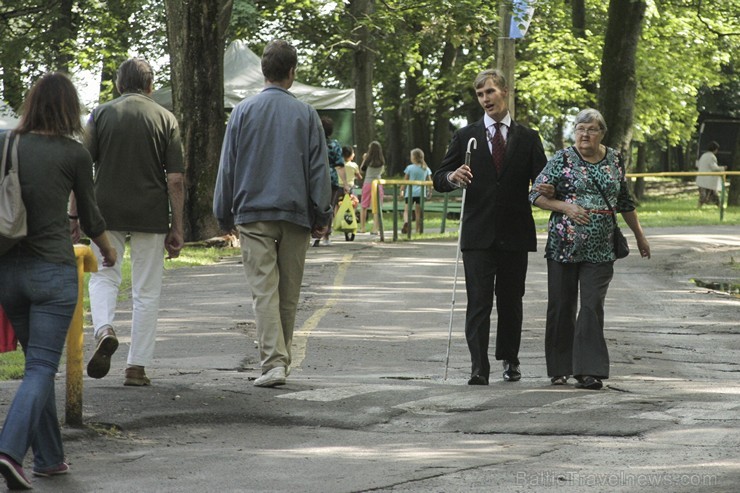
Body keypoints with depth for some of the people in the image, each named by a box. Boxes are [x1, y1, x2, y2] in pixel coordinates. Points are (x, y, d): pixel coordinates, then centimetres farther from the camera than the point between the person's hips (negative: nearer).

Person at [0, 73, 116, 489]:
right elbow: (90, 216, 6)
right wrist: (108, 248, 25)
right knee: (42, 366, -3)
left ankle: (50, 457, 21)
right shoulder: (73, 153, -6)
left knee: (39, 362, 17)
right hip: (53, 269, -4)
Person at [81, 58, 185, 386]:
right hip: (151, 215, 0)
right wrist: (177, 228, 2)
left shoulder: (101, 115, 1)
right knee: (147, 291, 8)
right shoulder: (166, 119, 1)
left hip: (107, 211, 0)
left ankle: (104, 330, -13)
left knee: (103, 275, 16)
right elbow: (175, 180, -3)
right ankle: (137, 366, 8)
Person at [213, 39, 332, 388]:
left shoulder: (243, 112, 1)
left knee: (264, 290, -6)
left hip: (254, 215, -1)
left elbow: (227, 167, 4)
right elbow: (319, 169, 3)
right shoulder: (306, 114, 3)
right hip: (296, 215, 1)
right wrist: (322, 216, 8)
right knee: (289, 293, 11)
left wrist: (224, 215, 11)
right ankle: (282, 358, 20)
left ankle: (273, 361, -18)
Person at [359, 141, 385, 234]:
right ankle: (375, 228, -4)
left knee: (363, 206, 10)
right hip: (378, 183, 2)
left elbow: (362, 169, 3)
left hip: (368, 183, -2)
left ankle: (362, 228, 10)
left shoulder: (368, 160, -7)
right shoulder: (382, 161, 0)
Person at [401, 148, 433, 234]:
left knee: (406, 210, 1)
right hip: (421, 193, 2)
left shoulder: (410, 168, -3)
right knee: (418, 212, 6)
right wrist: (430, 191, 19)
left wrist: (402, 190, 12)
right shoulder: (426, 169, 5)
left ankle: (406, 221, -28)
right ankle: (418, 230, 3)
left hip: (410, 192, -2)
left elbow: (405, 181, 1)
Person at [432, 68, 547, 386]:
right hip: (478, 234, -1)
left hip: (515, 234, 1)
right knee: (478, 301, -9)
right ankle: (479, 368, -14)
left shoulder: (528, 139, 9)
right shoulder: (465, 137, 8)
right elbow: (439, 179, 7)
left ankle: (510, 360, 25)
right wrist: (452, 177, -15)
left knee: (511, 300, 9)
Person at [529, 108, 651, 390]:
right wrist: (565, 206, -16)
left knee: (593, 306, -7)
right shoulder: (562, 159, -1)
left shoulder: (614, 160, 9)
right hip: (563, 245, -2)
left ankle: (588, 370, -8)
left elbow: (624, 201, 20)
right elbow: (536, 195, -2)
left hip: (600, 249, 2)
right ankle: (559, 369, 17)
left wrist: (639, 235, 24)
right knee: (562, 306, 5)